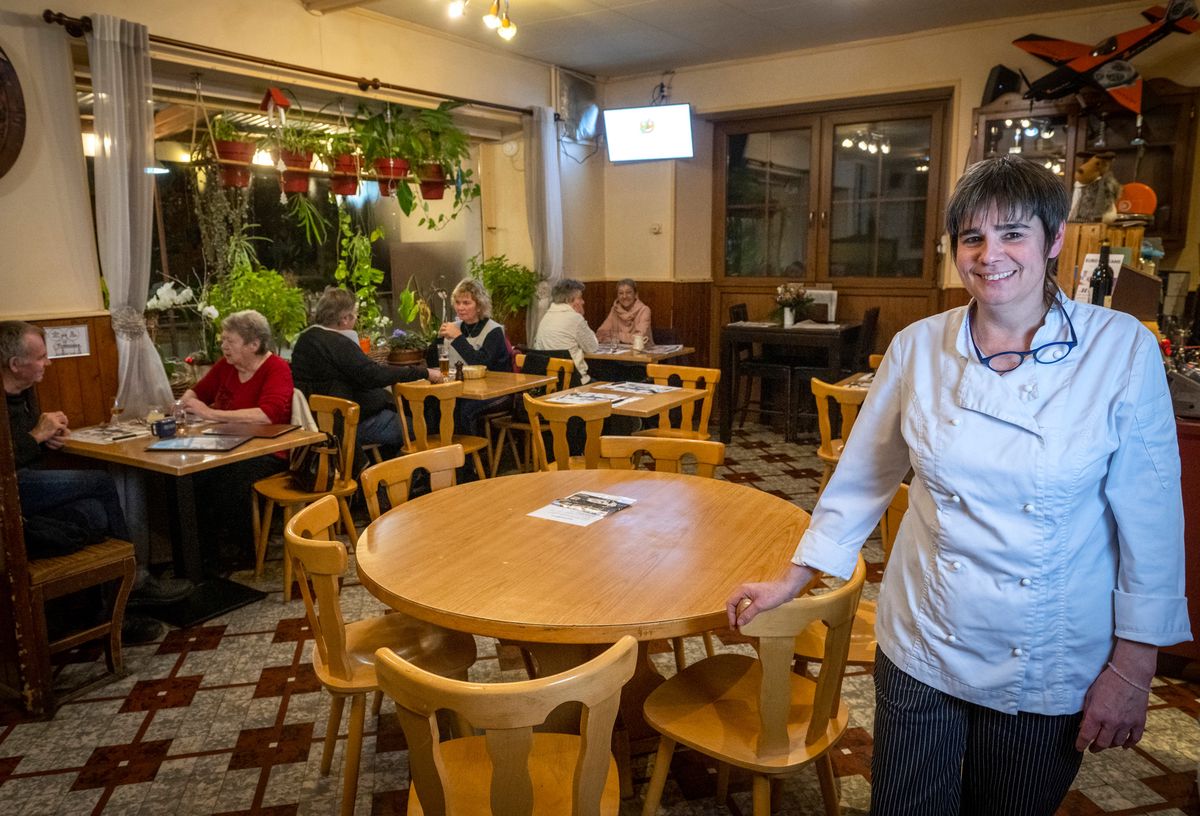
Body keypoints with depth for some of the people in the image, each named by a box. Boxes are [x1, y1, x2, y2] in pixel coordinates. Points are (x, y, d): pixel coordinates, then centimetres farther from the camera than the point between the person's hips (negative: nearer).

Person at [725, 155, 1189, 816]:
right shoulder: (918, 347, -6)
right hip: (923, 645, 1)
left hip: (1050, 667, -1)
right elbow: (862, 477, 2)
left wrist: (1132, 667, -5)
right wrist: (792, 580, 4)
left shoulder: (1122, 349, -11)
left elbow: (1150, 519, -7)